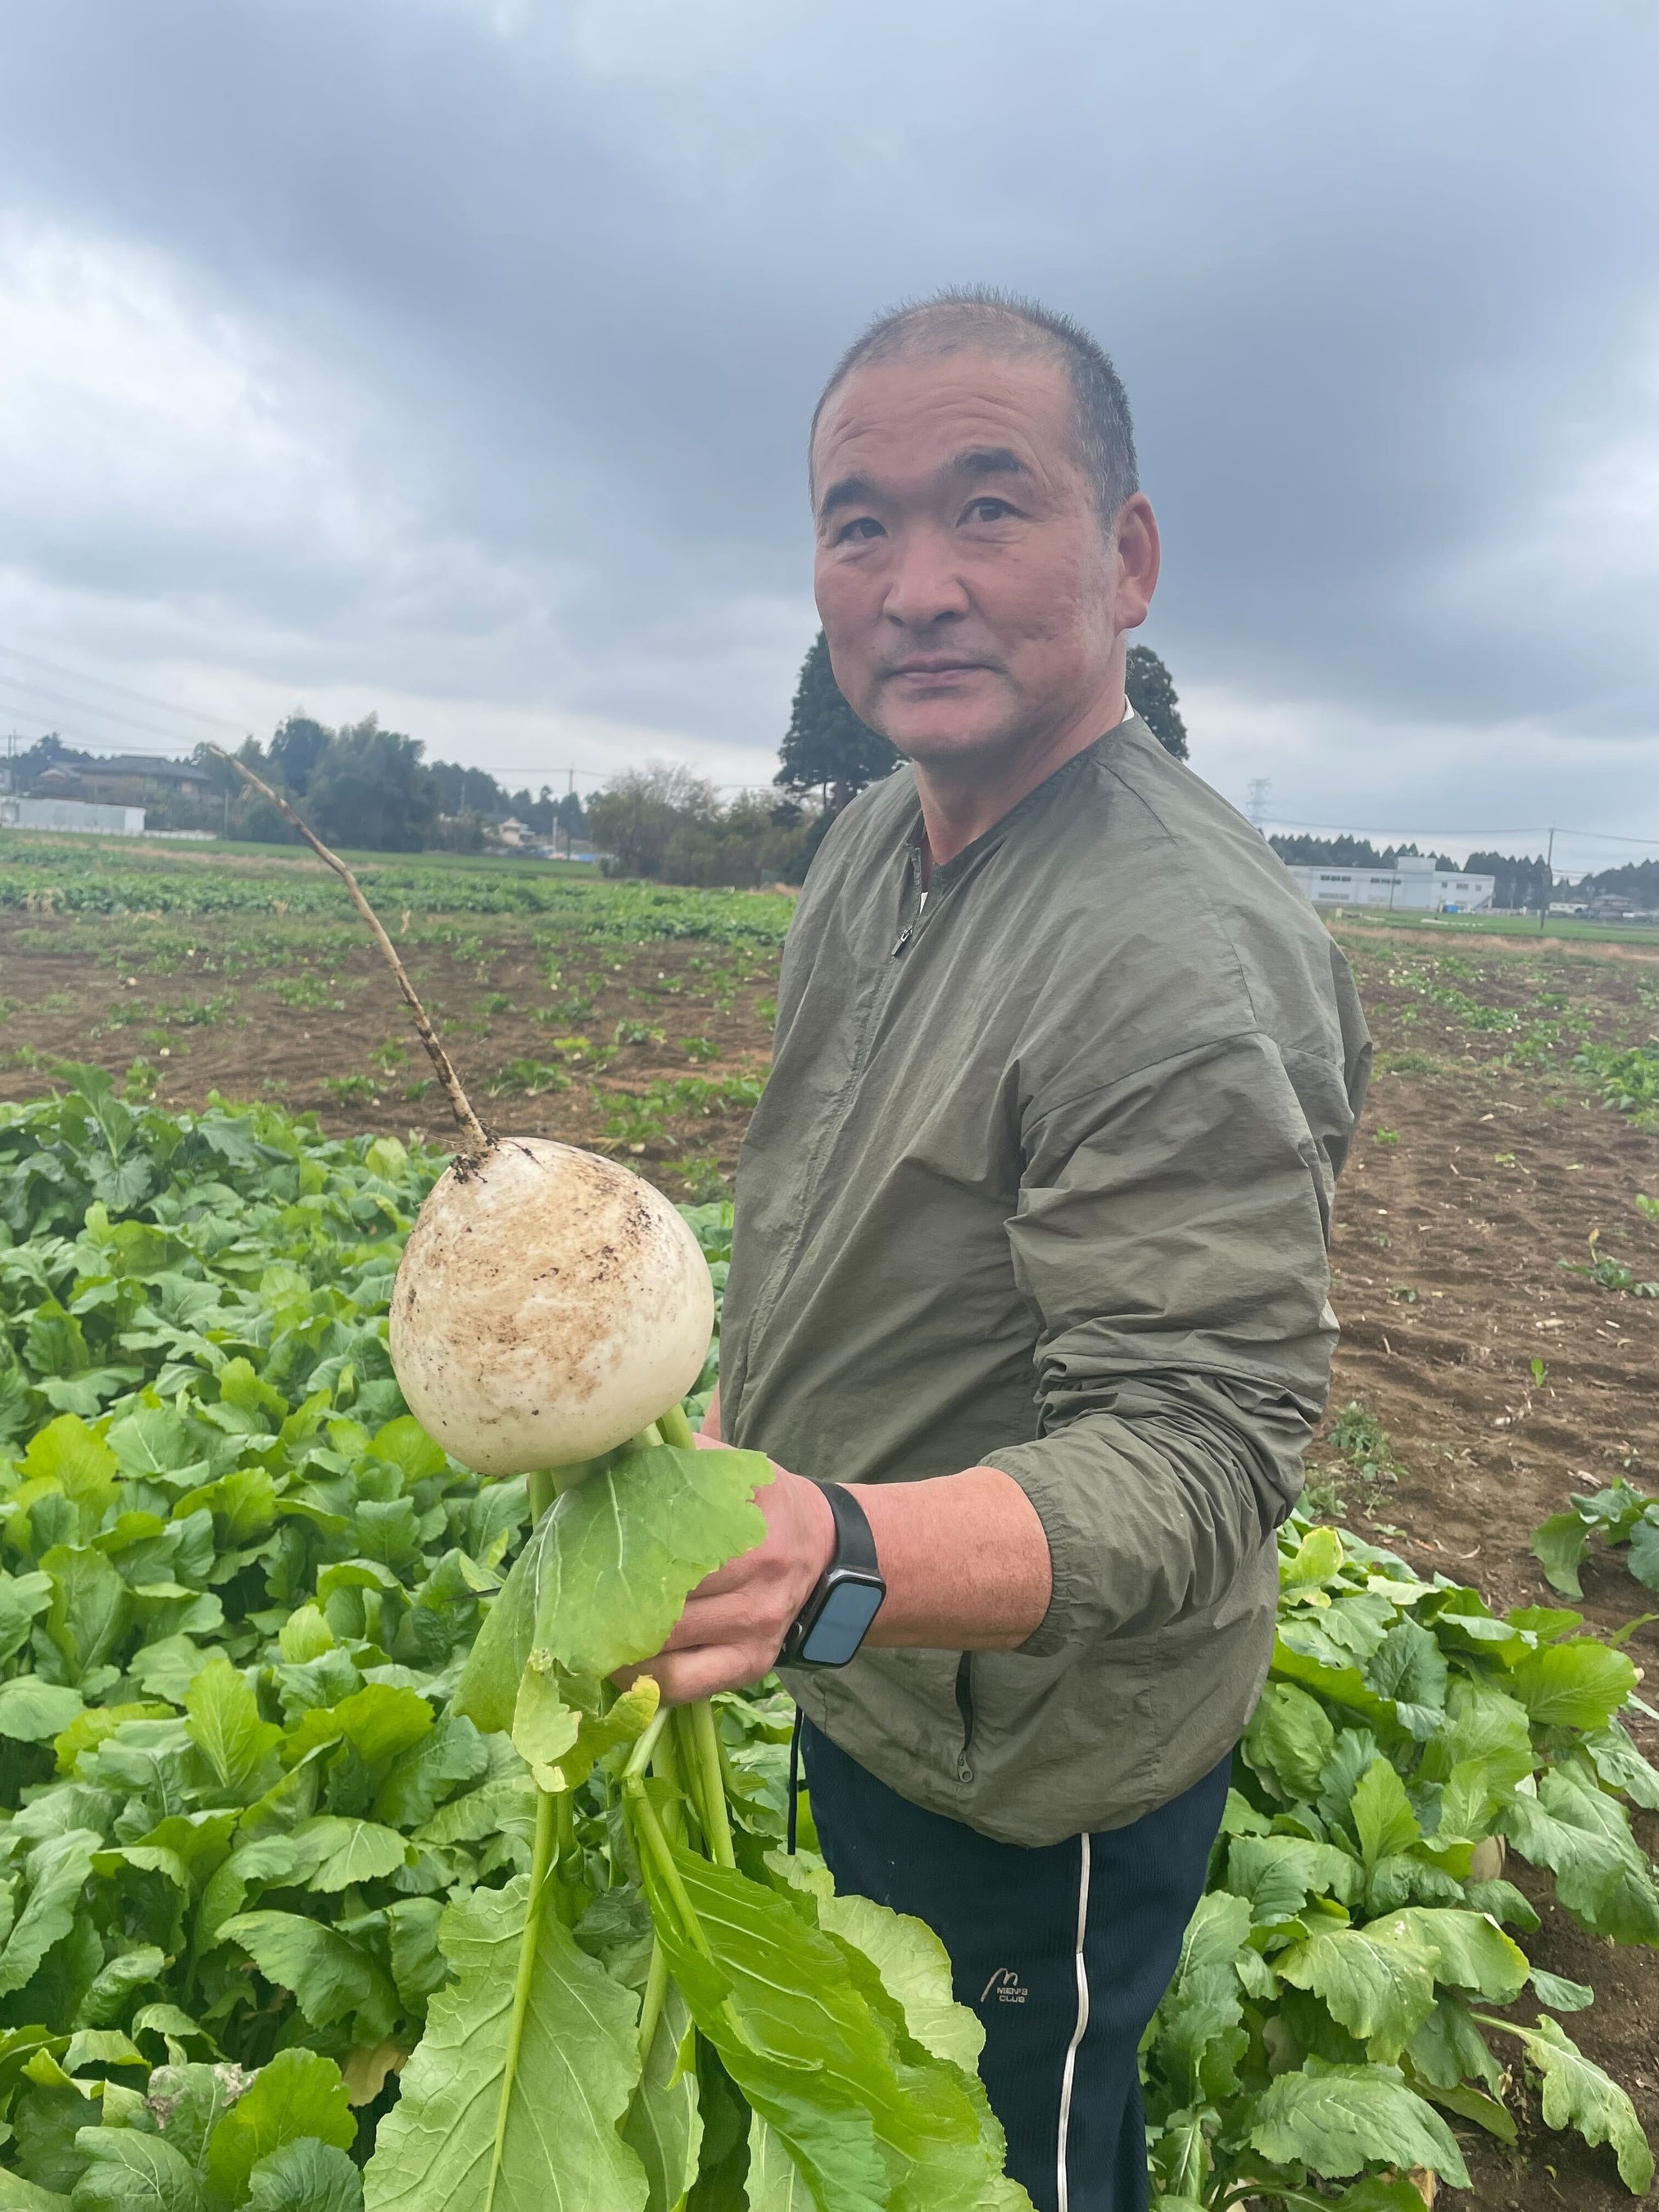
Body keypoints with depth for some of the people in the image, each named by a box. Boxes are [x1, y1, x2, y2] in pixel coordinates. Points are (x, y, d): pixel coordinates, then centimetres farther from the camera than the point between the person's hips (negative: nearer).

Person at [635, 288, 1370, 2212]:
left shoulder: (1186, 957, -31)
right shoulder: (873, 839, -1)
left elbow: (1198, 1447, -33)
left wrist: (835, 1560, -49)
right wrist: (737, 1444, 14)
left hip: (1034, 1767, -8)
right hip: (865, 1688, 9)